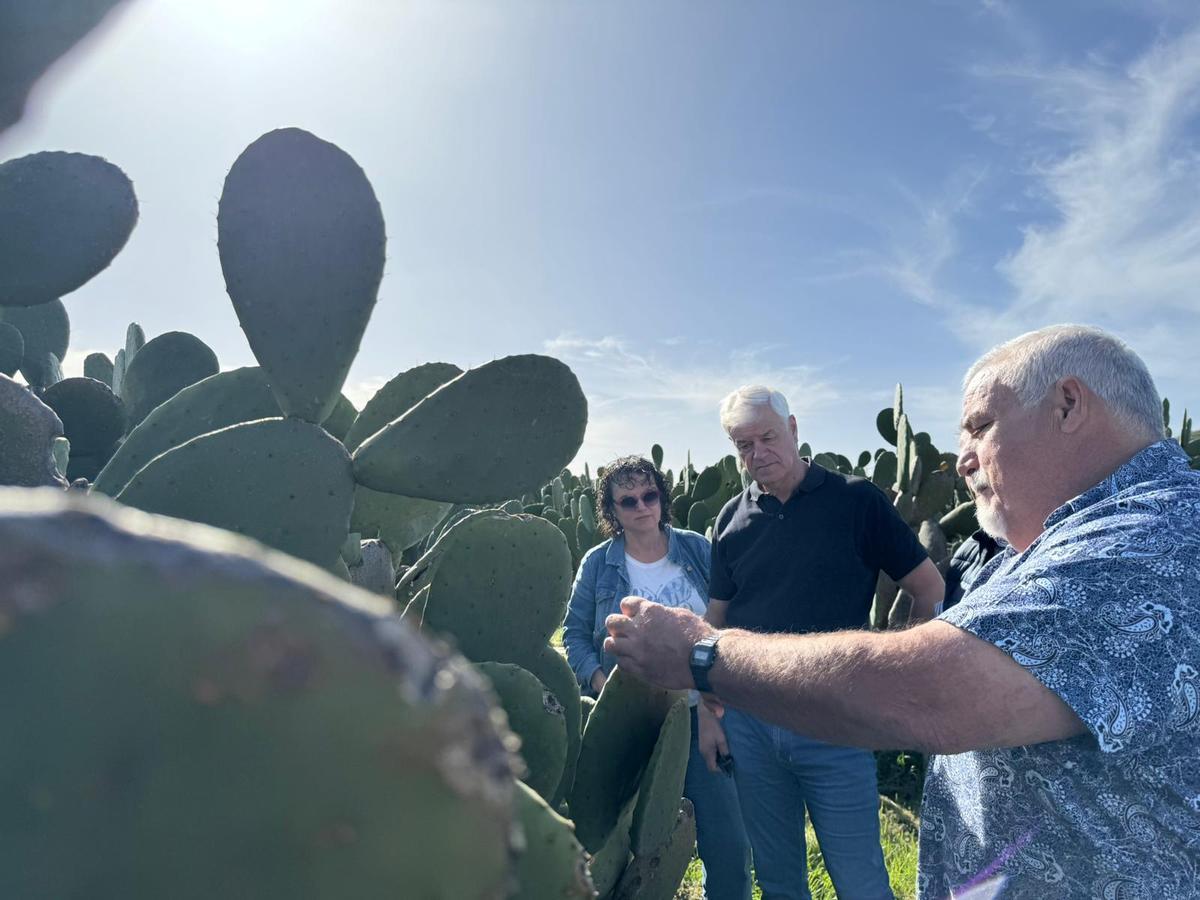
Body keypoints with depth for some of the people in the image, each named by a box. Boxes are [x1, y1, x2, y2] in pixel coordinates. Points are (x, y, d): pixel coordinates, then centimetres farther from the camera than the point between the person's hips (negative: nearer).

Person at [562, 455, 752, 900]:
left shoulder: (697, 549, 0)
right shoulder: (597, 564, -2)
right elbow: (575, 634, 3)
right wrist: (602, 684, -12)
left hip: (702, 714, 1)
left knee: (726, 839, 5)